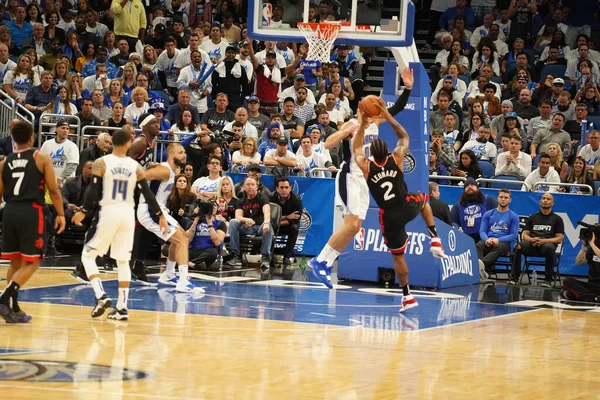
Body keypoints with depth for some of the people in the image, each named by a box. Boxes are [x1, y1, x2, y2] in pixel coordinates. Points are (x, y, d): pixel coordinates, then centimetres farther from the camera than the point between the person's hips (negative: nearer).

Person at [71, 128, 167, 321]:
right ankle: (122, 308, 7)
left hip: (108, 212, -3)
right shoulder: (135, 166, 3)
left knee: (88, 255, 9)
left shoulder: (101, 163, -5)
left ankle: (101, 296, -9)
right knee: (123, 261, 12)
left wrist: (83, 212, 2)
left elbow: (93, 191, -10)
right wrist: (160, 216, 14)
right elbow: (148, 194, 4)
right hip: (128, 214, 3)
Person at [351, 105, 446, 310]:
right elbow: (404, 137, 10)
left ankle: (407, 296, 12)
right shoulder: (396, 159, -10)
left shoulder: (366, 167, -11)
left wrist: (362, 126, 14)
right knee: (423, 198, 36)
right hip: (408, 207, 1)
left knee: (398, 256, 13)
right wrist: (388, 117, 11)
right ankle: (435, 240, 23)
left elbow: (356, 148, 10)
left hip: (389, 217, -1)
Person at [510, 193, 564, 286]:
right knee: (518, 246, -30)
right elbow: (525, 235, 14)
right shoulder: (532, 217, 20)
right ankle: (514, 277, -25)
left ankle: (548, 279, -30)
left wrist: (544, 241, -13)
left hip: (548, 243, -2)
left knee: (549, 247, -40)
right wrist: (532, 240, -11)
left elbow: (559, 239, 3)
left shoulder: (557, 219, 12)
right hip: (532, 244, 2)